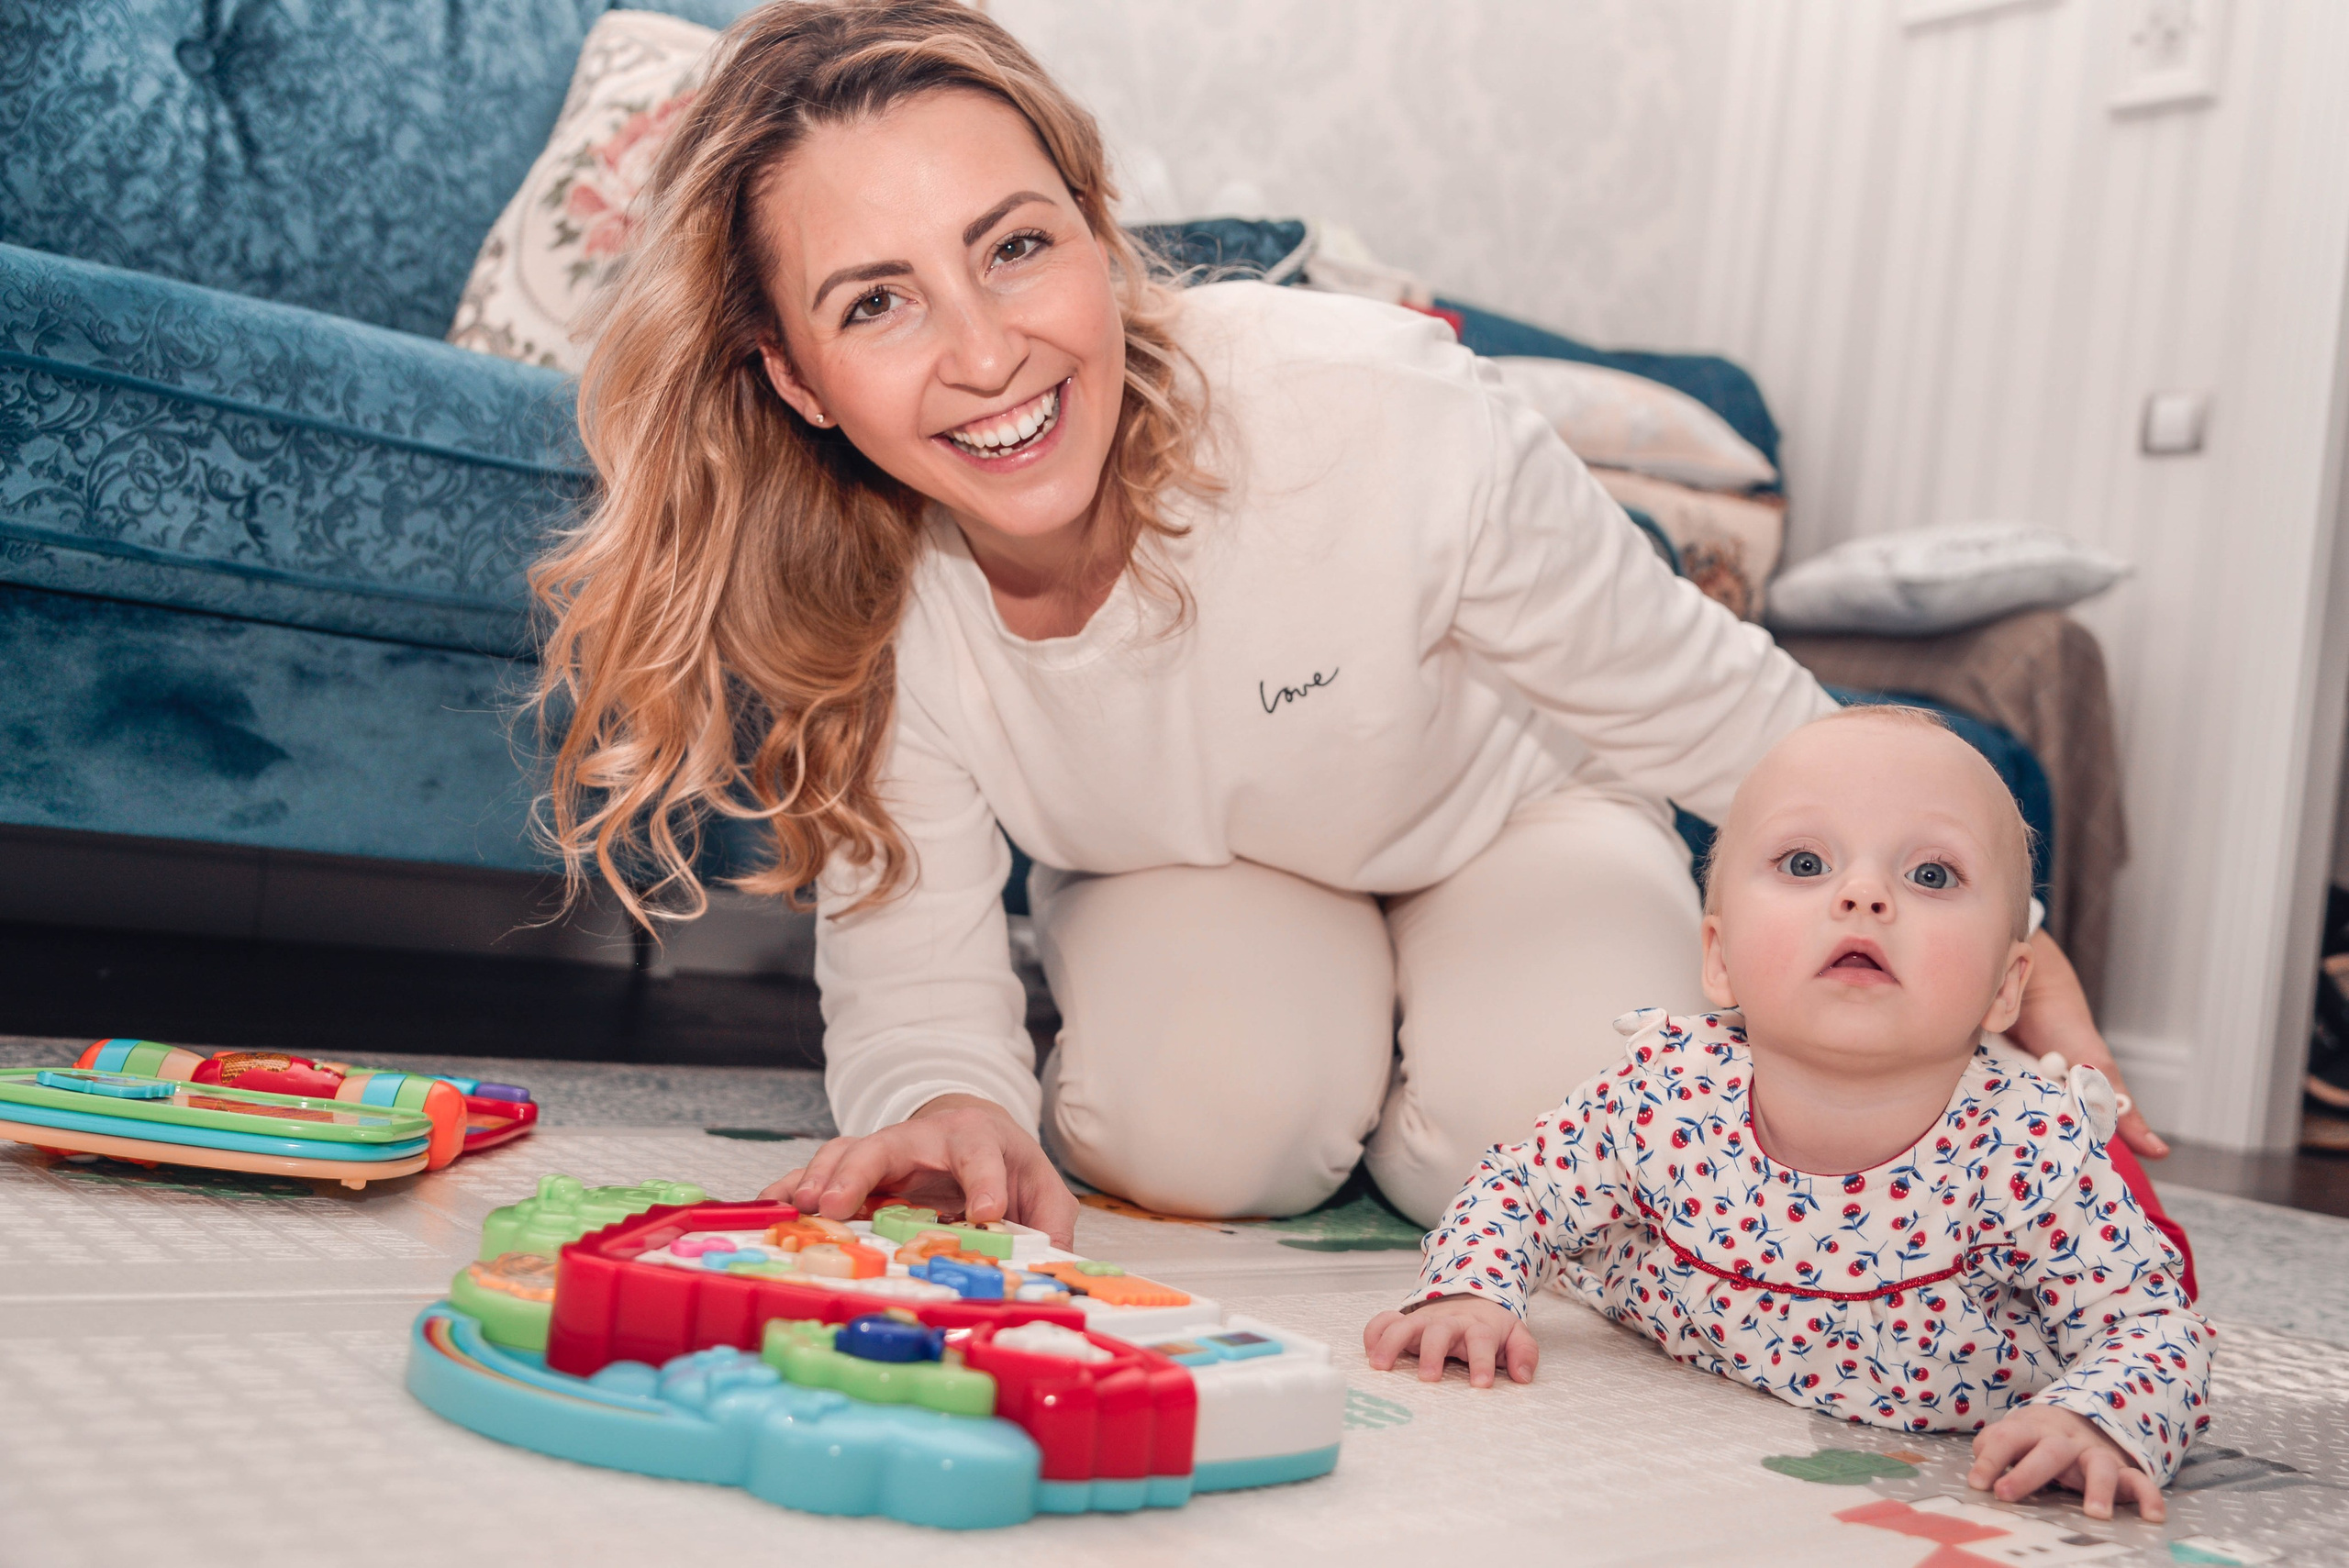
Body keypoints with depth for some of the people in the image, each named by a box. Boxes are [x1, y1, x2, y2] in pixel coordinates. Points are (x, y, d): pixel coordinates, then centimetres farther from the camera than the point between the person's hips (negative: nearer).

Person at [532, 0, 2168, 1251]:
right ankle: (1324, 1049, 10)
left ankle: (1399, 1053, 11)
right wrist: (954, 1101, -46)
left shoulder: (1379, 419, -36)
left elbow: (1723, 717, -23)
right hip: (1186, 874, 2)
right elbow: (911, 947, -21)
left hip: (1506, 816, -1)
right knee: (1197, 1131, -26)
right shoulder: (855, 590, -27)